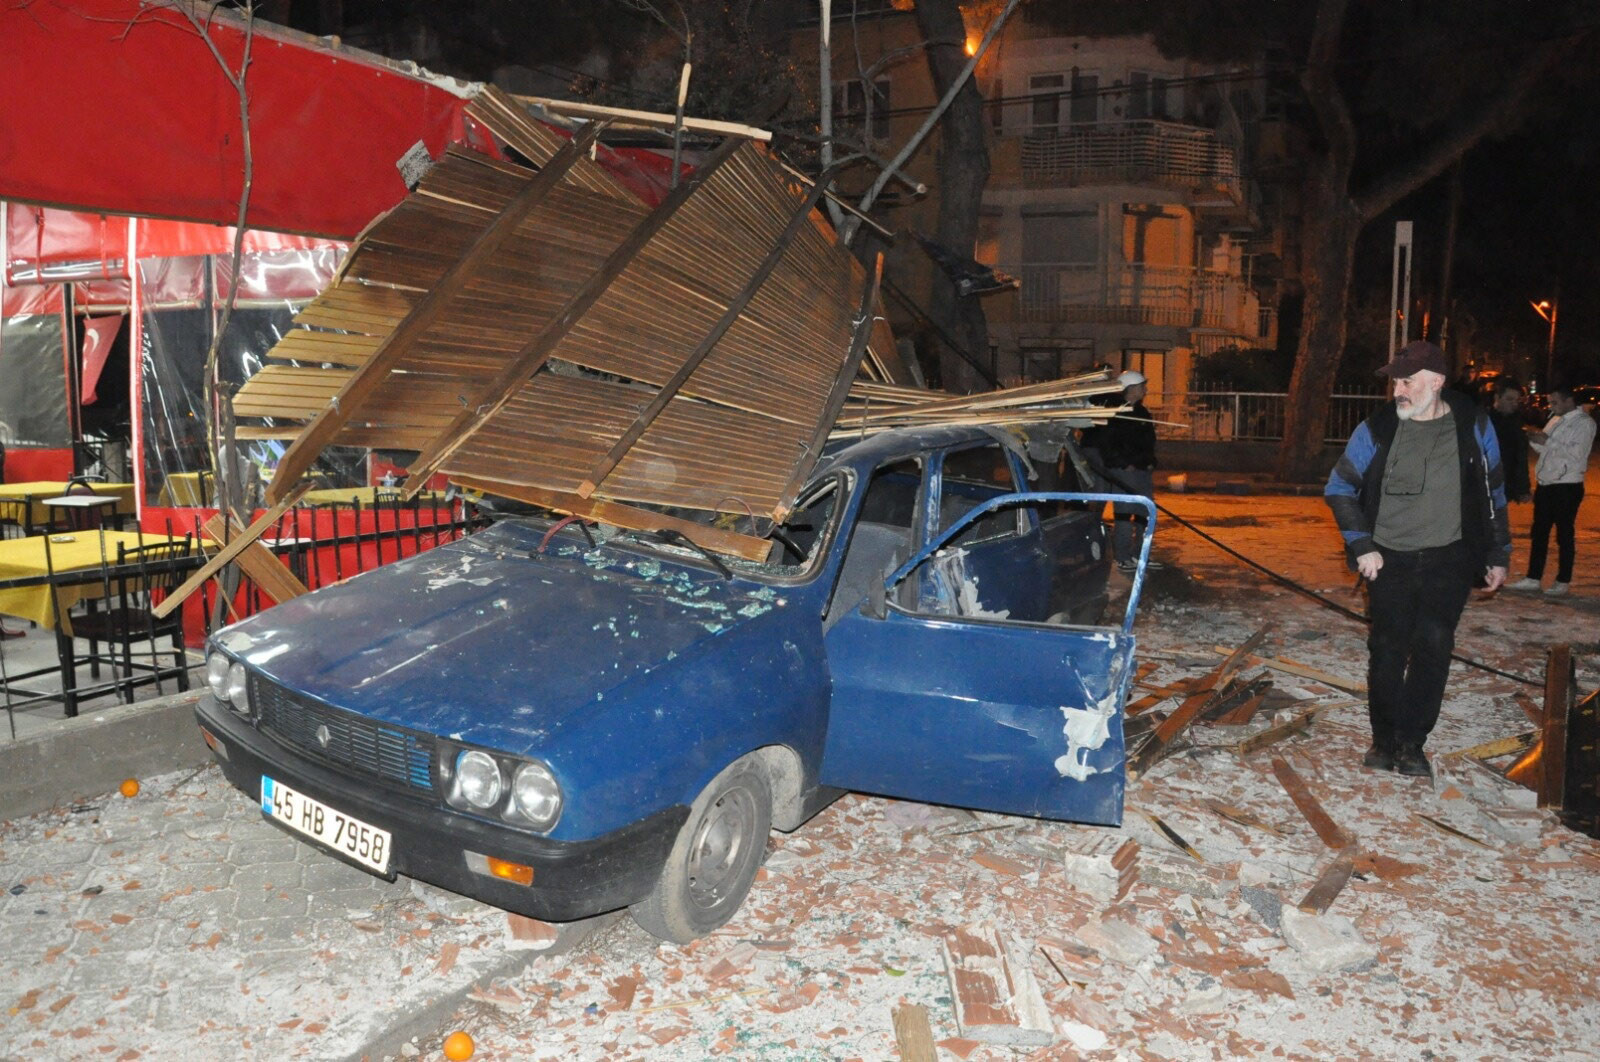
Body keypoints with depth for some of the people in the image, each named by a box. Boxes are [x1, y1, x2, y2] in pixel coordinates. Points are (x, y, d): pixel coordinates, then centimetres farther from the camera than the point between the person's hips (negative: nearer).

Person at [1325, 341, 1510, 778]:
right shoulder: (1378, 428, -5)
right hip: (1390, 561, 0)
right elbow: (1339, 488, 4)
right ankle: (1383, 741, 19)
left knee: (1433, 648, -6)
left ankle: (1411, 743, 6)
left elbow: (1493, 494, 9)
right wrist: (1361, 546, -3)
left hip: (1449, 560, 0)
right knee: (1387, 652, 4)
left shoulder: (1473, 426, -2)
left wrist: (1498, 554, 9)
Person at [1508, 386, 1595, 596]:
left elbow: (1576, 454, -19)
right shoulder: (1555, 420, 14)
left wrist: (1547, 441, -18)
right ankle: (1533, 578, 17)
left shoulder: (1584, 423, -9)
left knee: (1564, 535, 3)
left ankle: (1563, 581, 12)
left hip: (1567, 486, -7)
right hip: (1546, 484, 7)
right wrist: (1534, 439, 0)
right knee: (1538, 533, 10)